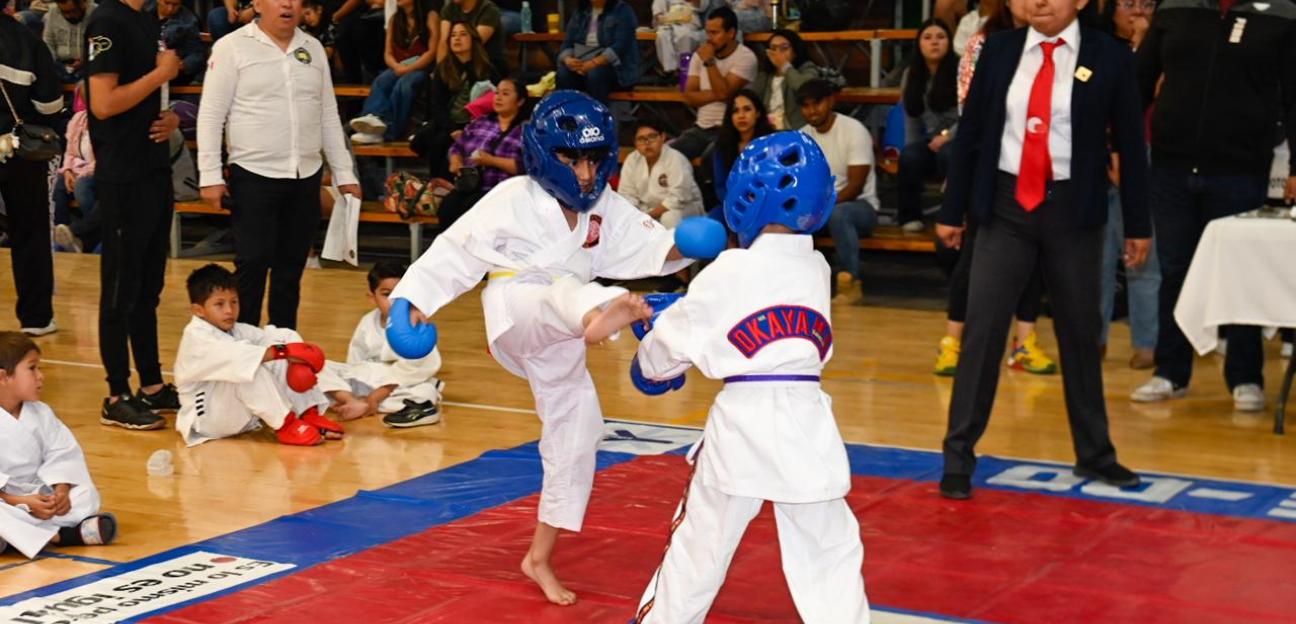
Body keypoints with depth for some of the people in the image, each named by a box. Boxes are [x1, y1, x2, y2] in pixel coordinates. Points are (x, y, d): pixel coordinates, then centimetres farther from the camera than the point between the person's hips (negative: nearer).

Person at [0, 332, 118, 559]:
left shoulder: (41, 414, 5)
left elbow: (63, 455, 3)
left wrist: (61, 491, -16)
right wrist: (21, 502, -27)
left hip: (39, 496, 6)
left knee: (87, 494, -10)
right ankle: (59, 535, -37)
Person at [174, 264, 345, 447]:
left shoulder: (236, 331, 7)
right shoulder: (195, 337, -18)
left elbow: (275, 338, -7)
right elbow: (234, 355, -35)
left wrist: (295, 358, -29)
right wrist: (283, 352, -42)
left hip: (245, 416, 8)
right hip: (209, 418, -8)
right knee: (246, 366, -34)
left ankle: (309, 414, -10)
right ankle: (285, 425, -29)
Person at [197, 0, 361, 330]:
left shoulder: (313, 48, 11)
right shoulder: (232, 47, -4)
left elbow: (328, 115, 15)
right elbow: (211, 115, -5)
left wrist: (344, 173, 12)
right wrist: (210, 175, -11)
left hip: (306, 177, 5)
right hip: (254, 177, -4)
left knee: (291, 266, 10)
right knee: (253, 265, -4)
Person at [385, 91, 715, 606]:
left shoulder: (606, 209, 5)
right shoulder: (513, 199, -10)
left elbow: (654, 248, 3)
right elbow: (457, 250, -12)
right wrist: (413, 298, -21)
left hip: (557, 342, 7)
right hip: (515, 317, -6)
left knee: (575, 436, 8)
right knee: (569, 292, -37)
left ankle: (540, 559, 22)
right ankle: (601, 313, -80)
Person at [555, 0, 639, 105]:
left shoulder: (622, 10, -3)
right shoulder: (581, 12, 13)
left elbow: (620, 46, -15)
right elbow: (568, 43, 6)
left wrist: (594, 63, -27)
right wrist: (568, 60, -17)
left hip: (615, 66, -4)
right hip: (581, 65, 4)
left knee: (595, 74, -36)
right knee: (563, 74, -26)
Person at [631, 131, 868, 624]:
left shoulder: (730, 272, -9)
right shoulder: (817, 269, 5)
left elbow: (675, 337, 2)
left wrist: (648, 366, 26)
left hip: (742, 418, -3)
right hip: (807, 421, 3)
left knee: (700, 542, 13)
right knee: (830, 548, 9)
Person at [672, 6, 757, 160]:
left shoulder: (746, 57, -9)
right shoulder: (699, 55, 9)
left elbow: (724, 93, -19)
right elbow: (689, 97, 3)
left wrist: (709, 61, -15)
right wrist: (716, 95, -11)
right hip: (701, 128, 6)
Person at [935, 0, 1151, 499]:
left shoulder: (1110, 58, -3)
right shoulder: (999, 50, 2)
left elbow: (1130, 145, 2)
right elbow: (970, 133, 6)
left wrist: (1137, 225, 3)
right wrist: (952, 211, 5)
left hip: (1073, 211, 0)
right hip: (1006, 205, 0)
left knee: (1080, 334, 11)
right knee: (982, 329, -3)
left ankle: (1093, 454, 26)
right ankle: (958, 455, 5)